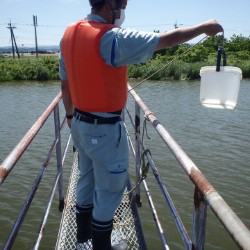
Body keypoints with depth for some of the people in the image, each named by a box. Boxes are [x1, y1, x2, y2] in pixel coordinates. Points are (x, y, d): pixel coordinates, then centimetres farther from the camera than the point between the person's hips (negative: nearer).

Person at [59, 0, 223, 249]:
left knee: (86, 179, 24)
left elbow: (65, 82, 9)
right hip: (105, 130, -8)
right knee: (109, 190, 10)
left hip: (80, 124, 9)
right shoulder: (113, 38, -21)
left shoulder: (69, 33, 2)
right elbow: (167, 39, -15)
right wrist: (204, 27, 1)